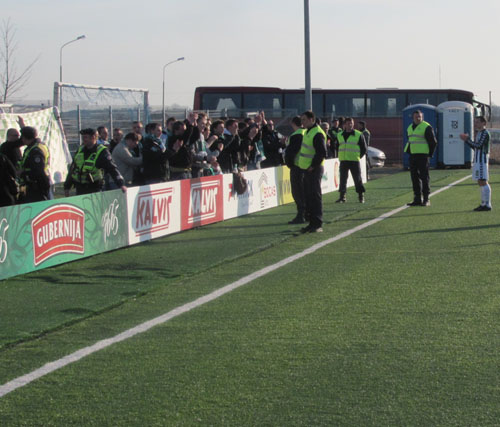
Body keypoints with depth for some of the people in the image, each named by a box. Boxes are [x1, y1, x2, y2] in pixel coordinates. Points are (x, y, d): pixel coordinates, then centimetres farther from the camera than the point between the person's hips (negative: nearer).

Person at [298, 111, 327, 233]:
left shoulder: (317, 134, -16)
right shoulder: (307, 132, 15)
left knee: (315, 196, -7)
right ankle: (312, 223, 18)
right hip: (306, 169, 10)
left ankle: (318, 224, -5)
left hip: (314, 170, -10)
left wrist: (313, 166, -17)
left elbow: (322, 153, -22)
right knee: (308, 196, 12)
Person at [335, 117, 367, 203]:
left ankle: (361, 196, 10)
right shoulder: (339, 135, 10)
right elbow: (337, 147, 22)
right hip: (343, 161, 3)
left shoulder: (359, 135, -1)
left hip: (354, 161, -3)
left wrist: (359, 156, -1)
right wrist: (340, 156, 12)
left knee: (357, 179, 0)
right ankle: (342, 197, 7)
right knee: (342, 180, 2)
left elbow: (364, 149, 4)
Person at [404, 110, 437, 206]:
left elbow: (433, 142, -5)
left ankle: (426, 199, -4)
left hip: (423, 155, -7)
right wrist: (409, 152, 14)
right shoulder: (410, 128, 15)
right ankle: (417, 199, 11)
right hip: (412, 155, 7)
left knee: (424, 176, -6)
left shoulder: (427, 127, -7)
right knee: (414, 177, 7)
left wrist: (429, 154, -6)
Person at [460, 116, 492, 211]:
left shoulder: (485, 133, -11)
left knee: (483, 182, -12)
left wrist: (467, 139, -13)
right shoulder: (479, 133, 19)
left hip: (482, 160, -10)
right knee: (481, 182, 11)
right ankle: (483, 203, 15)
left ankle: (487, 205, -13)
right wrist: (467, 140, 10)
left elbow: (478, 145, -21)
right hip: (478, 160, 10)